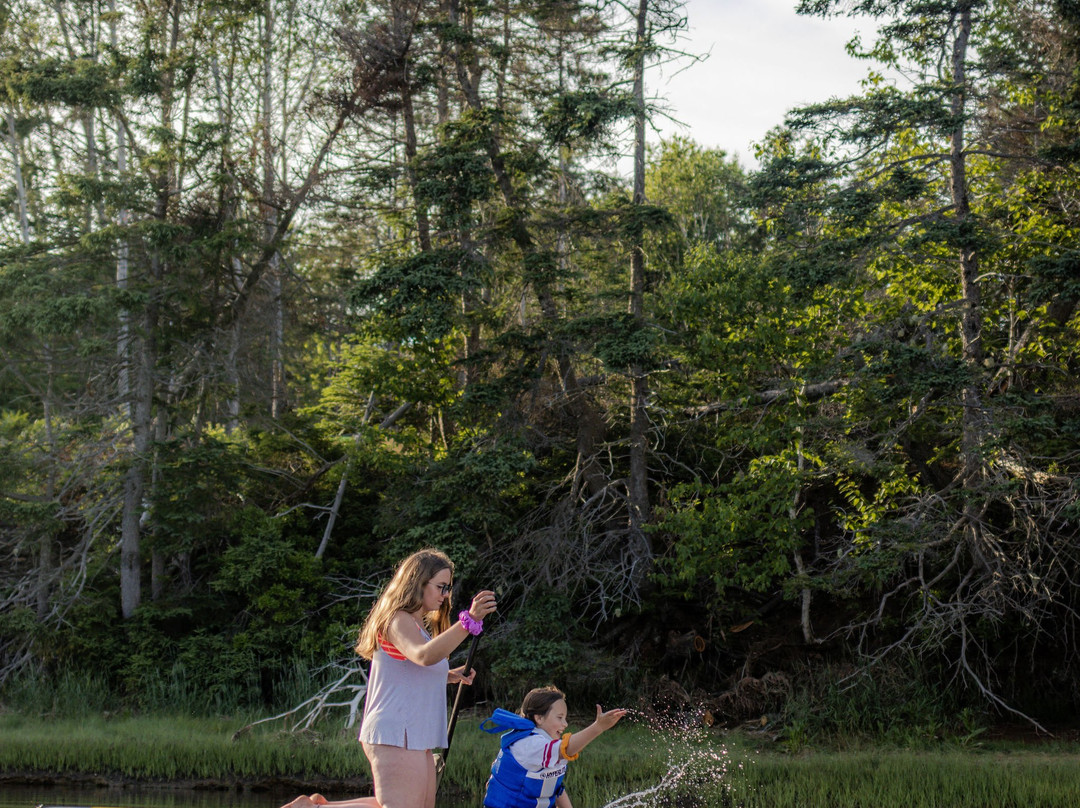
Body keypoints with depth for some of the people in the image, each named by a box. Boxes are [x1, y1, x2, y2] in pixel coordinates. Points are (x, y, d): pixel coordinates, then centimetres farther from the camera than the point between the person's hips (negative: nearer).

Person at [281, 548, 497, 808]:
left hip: (414, 738, 11)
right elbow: (424, 655, -34)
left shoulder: (418, 625, 20)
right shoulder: (399, 621, -12)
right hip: (397, 737, -11)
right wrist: (469, 620, -42)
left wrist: (450, 676, 15)